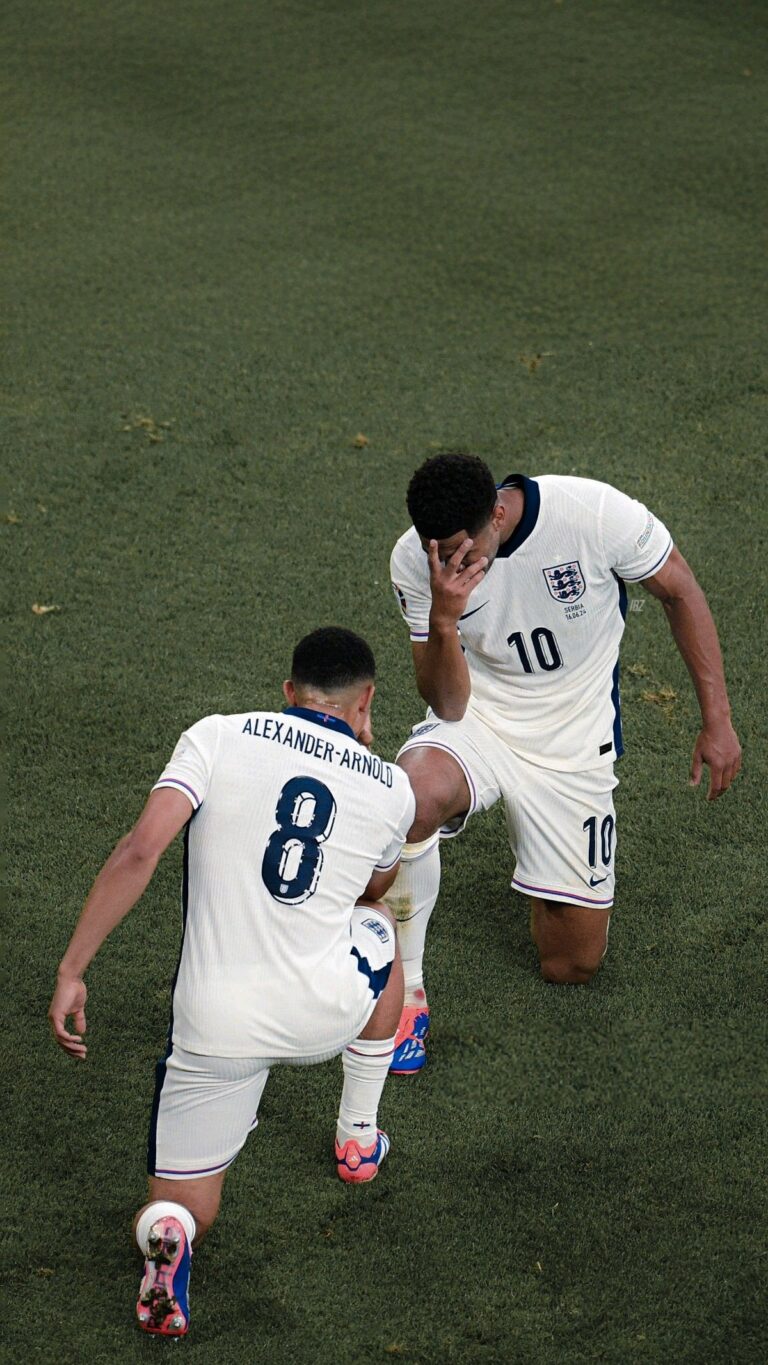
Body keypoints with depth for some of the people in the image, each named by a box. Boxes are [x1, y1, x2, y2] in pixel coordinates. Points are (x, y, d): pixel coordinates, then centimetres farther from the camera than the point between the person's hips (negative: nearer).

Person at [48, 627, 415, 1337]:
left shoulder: (219, 738, 0)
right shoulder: (391, 789, 6)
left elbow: (140, 852, -14)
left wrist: (72, 971, -11)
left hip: (215, 1026, -1)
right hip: (328, 1012, 1)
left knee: (184, 1210, 15)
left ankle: (168, 1233, -23)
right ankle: (359, 1139, 42)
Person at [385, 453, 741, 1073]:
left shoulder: (595, 512, -25)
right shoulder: (415, 561, -19)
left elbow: (680, 592, -7)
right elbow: (448, 705, -17)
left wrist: (718, 720, -7)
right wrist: (443, 620, -37)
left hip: (575, 743, 0)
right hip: (478, 722, 0)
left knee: (574, 964, 3)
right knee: (412, 797, -38)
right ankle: (404, 993, -17)